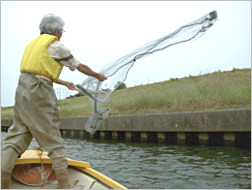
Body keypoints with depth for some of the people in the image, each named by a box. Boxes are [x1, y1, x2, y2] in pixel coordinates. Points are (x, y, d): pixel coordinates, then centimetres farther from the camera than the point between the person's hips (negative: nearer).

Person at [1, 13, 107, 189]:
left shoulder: (33, 43, 24)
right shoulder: (56, 46, 0)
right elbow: (80, 67, 8)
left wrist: (65, 83, 43)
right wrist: (98, 76, 25)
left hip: (22, 89, 8)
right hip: (39, 94, -8)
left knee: (16, 137, 7)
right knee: (54, 140, -2)